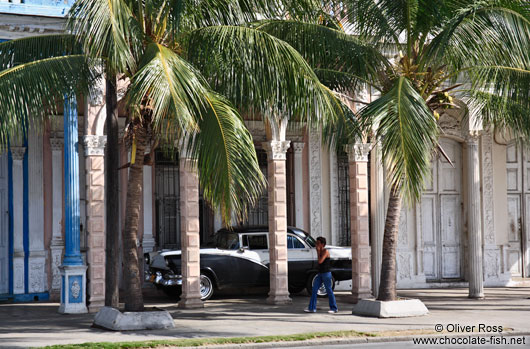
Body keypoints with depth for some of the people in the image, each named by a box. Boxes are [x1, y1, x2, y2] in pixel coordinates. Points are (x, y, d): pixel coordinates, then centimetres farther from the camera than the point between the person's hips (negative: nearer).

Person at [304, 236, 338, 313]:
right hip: (320, 274, 8)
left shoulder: (326, 251, -13)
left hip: (326, 274, -8)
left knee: (329, 291, -1)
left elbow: (320, 261, -23)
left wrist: (318, 251, -16)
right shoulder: (320, 251, 11)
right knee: (314, 290, 1)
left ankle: (334, 308, 9)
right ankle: (312, 308, 3)